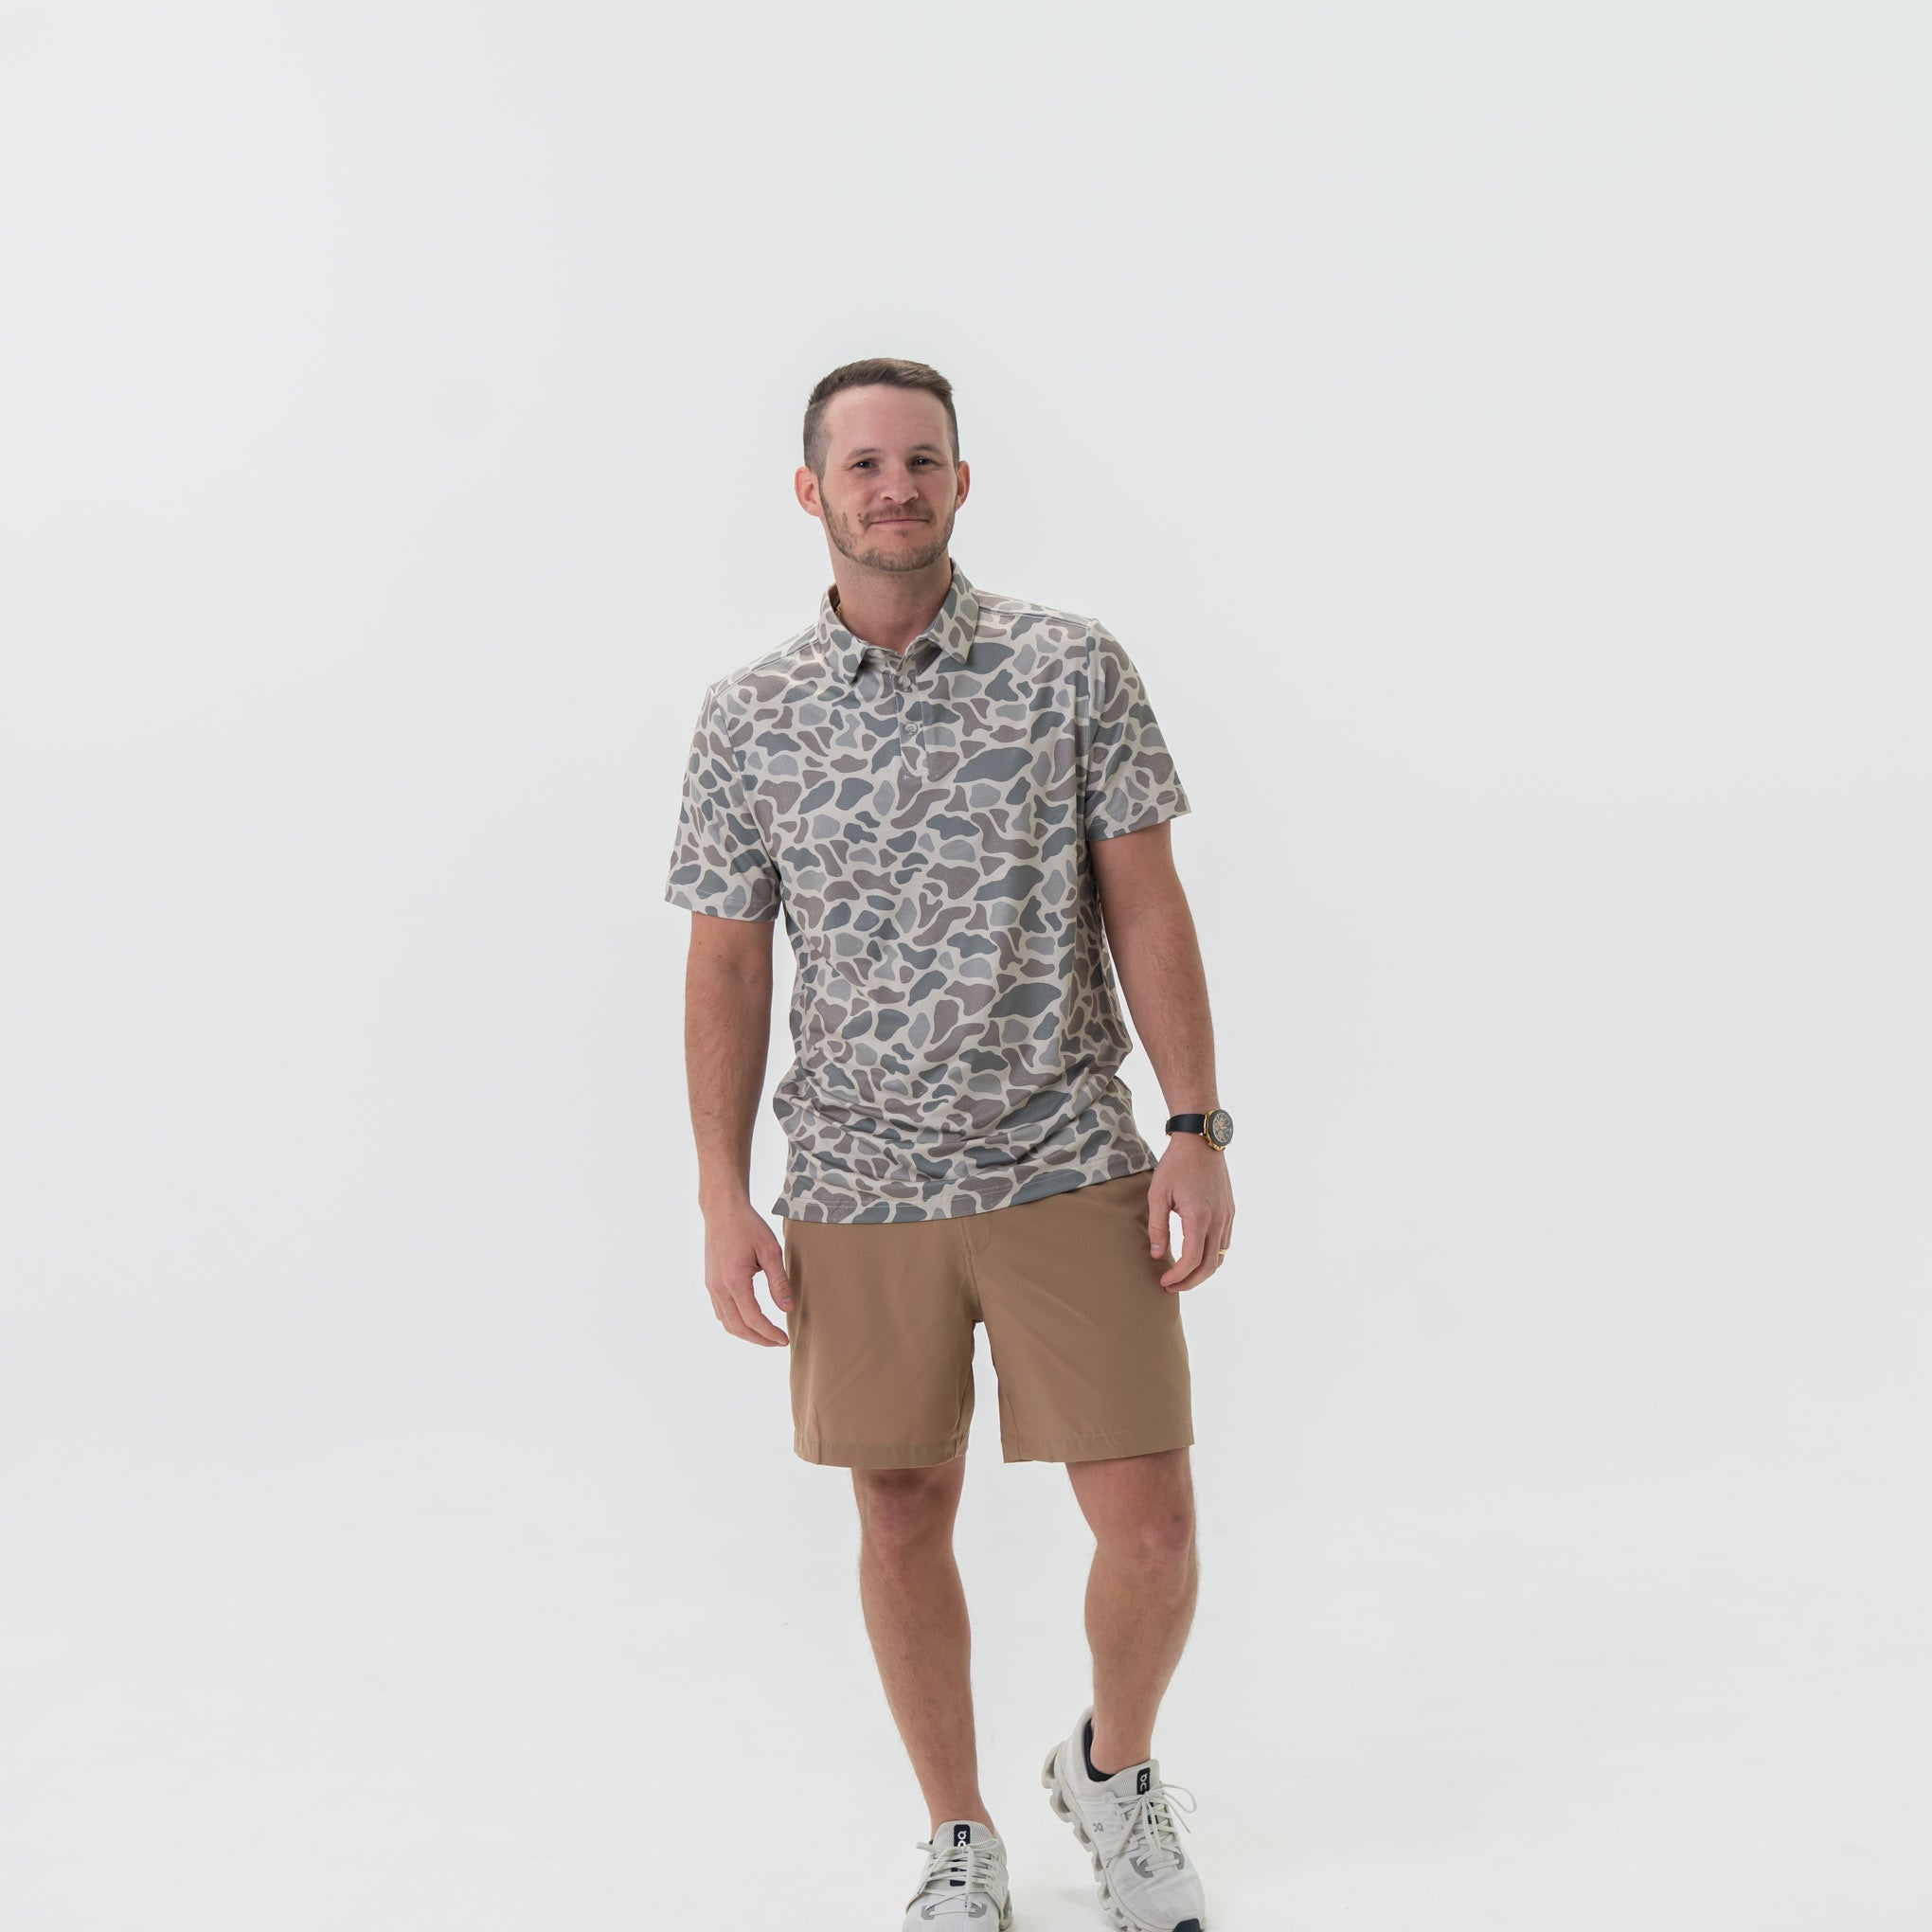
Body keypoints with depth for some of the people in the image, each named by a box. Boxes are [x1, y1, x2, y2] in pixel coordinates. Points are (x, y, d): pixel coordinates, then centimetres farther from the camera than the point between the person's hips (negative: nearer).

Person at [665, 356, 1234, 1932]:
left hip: (1071, 1170, -1)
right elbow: (728, 966, 5)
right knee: (905, 1519, 11)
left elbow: (1147, 906, -1)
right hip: (858, 1193, 1)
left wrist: (1199, 1129, -8)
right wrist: (724, 1198, 0)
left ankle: (1113, 1771, 30)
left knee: (1150, 1525, -1)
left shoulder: (1072, 667, -1)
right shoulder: (750, 717, 3)